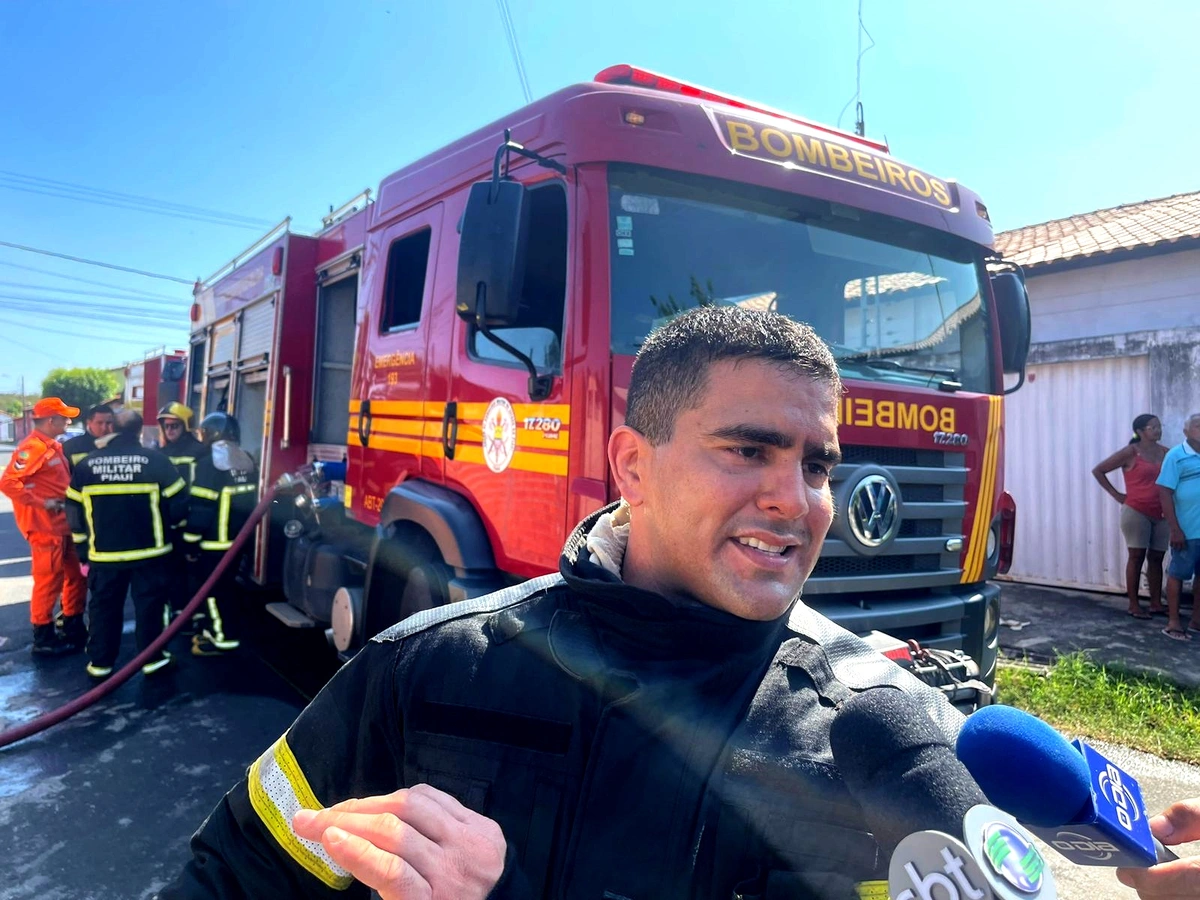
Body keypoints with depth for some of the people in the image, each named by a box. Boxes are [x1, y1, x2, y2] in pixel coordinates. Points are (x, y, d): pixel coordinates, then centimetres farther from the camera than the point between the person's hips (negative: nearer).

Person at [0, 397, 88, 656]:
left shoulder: (53, 446, 13)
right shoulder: (33, 447, -16)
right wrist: (40, 503, -21)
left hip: (62, 524, 9)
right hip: (44, 526, -9)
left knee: (77, 575, 15)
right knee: (49, 581, 0)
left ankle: (73, 629, 27)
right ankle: (43, 639, 12)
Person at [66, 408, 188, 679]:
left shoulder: (87, 463, 0)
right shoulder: (156, 460, -9)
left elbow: (75, 509, 5)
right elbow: (177, 503, -6)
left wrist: (82, 545, 16)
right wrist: (173, 526, 15)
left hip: (104, 553, 2)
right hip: (149, 551, -2)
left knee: (104, 607, 13)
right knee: (149, 604, 8)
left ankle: (100, 662, 20)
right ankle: (152, 658, 15)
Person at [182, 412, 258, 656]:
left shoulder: (210, 462, -16)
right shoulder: (247, 460, 8)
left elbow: (201, 507, -19)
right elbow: (250, 500, 15)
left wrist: (191, 541, -12)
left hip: (214, 541, -8)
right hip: (238, 538, 8)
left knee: (210, 589, 2)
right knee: (224, 586, 18)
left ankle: (221, 638, 6)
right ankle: (212, 628, 29)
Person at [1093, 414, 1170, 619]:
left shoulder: (1165, 452, 7)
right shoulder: (1130, 452, -7)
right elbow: (1098, 470, -4)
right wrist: (1116, 495, -5)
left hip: (1160, 514, 5)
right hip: (1136, 512, -5)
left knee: (1157, 558, 8)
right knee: (1137, 557, -2)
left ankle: (1156, 604, 16)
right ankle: (1133, 605, 4)